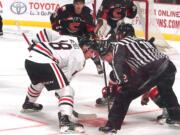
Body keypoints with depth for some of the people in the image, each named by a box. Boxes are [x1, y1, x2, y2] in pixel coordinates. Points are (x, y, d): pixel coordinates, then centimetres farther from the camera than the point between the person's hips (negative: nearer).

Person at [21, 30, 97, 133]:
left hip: (30, 58, 9)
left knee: (37, 82, 39)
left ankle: (28, 104, 63)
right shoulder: (79, 58, 5)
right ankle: (65, 121, -24)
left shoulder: (67, 38, 25)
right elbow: (66, 76, 4)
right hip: (44, 62, -9)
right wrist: (59, 91, 18)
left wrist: (35, 45, 31)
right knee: (67, 91, -6)